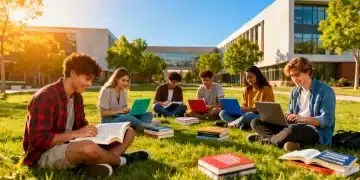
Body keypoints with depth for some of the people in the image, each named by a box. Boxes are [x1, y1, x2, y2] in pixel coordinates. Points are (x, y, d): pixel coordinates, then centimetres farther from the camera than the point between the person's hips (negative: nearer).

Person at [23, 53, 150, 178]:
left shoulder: (77, 97, 7)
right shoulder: (45, 97, -18)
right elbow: (38, 140, -23)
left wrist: (90, 131, -8)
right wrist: (75, 134, -26)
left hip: (71, 147, 8)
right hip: (45, 153, -7)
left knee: (128, 132, 0)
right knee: (88, 147, -43)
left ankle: (100, 163, -25)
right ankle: (121, 160, -11)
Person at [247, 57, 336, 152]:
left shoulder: (325, 91, -9)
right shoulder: (295, 91, 12)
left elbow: (327, 120, -15)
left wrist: (302, 118, -29)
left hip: (316, 131, -6)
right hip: (294, 126, 7)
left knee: (292, 130, -43)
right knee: (256, 122, -3)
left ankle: (267, 139, -15)